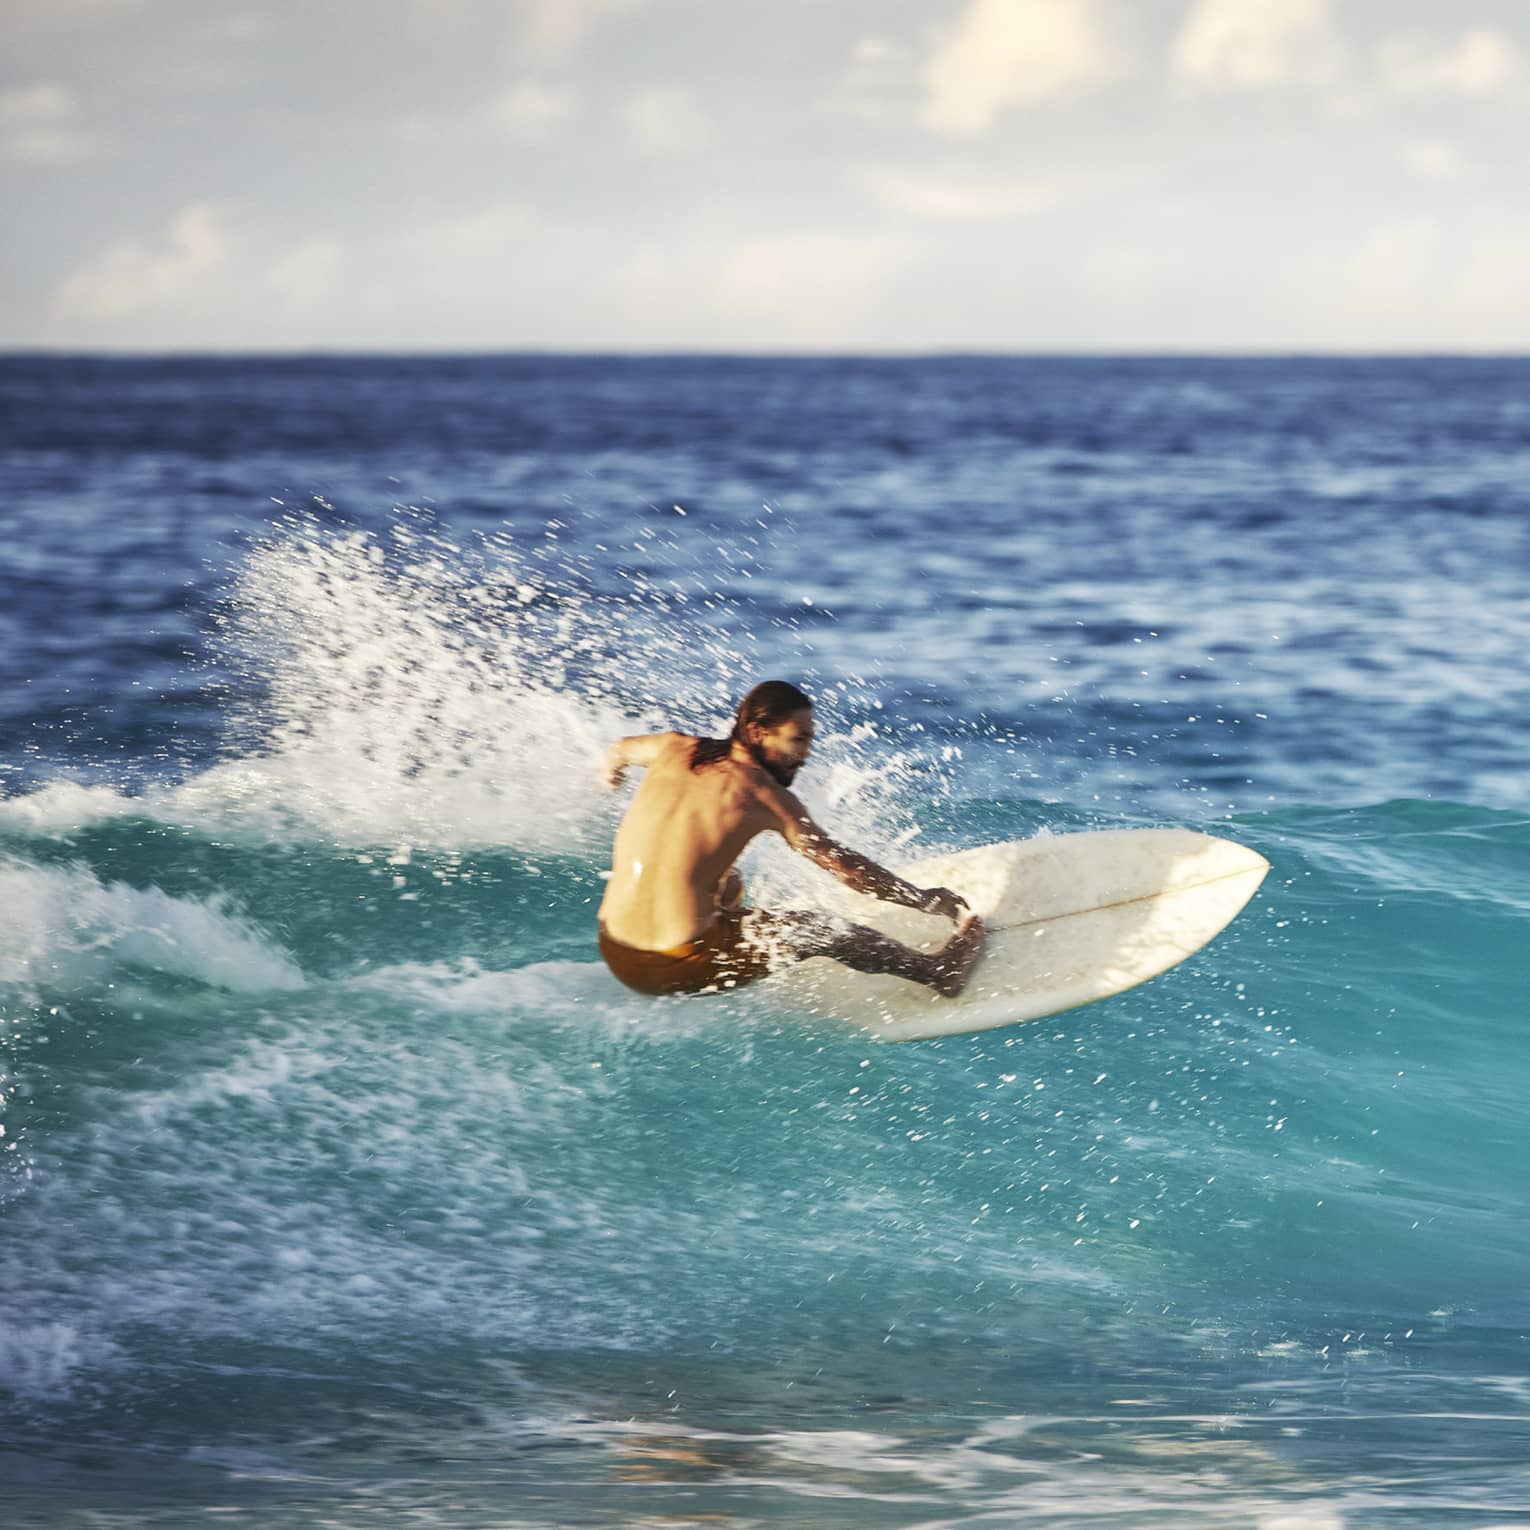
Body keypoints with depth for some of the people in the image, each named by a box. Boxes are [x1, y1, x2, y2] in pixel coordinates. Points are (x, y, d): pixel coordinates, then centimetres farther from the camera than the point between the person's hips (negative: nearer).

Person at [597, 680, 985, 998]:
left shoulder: (675, 749, 5)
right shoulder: (764, 795, -9)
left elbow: (621, 749, 29)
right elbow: (843, 865, -4)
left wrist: (612, 769, 54)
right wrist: (924, 899, 8)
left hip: (615, 955, 6)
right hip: (681, 969, -6)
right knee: (825, 931, 12)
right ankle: (939, 971, 29)